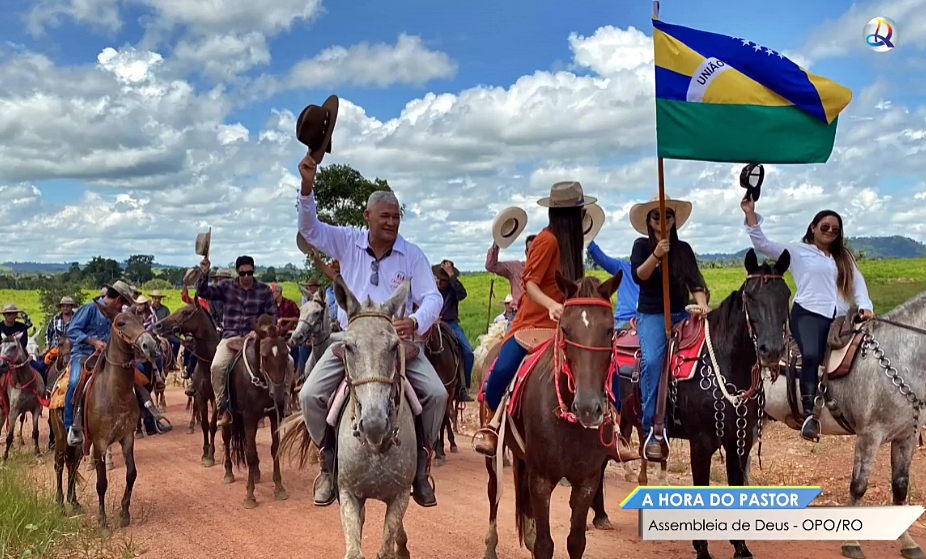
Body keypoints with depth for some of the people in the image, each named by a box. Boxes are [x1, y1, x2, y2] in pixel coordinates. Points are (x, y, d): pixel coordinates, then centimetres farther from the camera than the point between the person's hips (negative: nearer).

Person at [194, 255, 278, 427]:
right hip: (231, 336, 0)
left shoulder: (264, 290, 5)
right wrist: (204, 273, -20)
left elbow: (272, 315, 5)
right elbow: (204, 292, -4)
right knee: (217, 366, -26)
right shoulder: (226, 286, 5)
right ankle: (223, 410, -12)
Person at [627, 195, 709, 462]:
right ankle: (651, 432, -27)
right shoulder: (642, 245, 3)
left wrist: (701, 303, -17)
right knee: (652, 361, -27)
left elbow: (694, 280, 2)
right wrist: (656, 254, -28)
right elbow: (638, 276, -12)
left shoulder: (684, 248, 11)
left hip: (681, 314, 4)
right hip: (651, 315, -4)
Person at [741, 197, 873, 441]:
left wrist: (865, 306, -2)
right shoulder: (797, 251, 13)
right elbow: (763, 244, 5)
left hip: (839, 318, 6)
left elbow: (858, 283, 18)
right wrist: (751, 214, -5)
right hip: (808, 314, -6)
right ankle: (809, 413, -34)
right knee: (811, 355, -31)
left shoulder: (844, 257, 26)